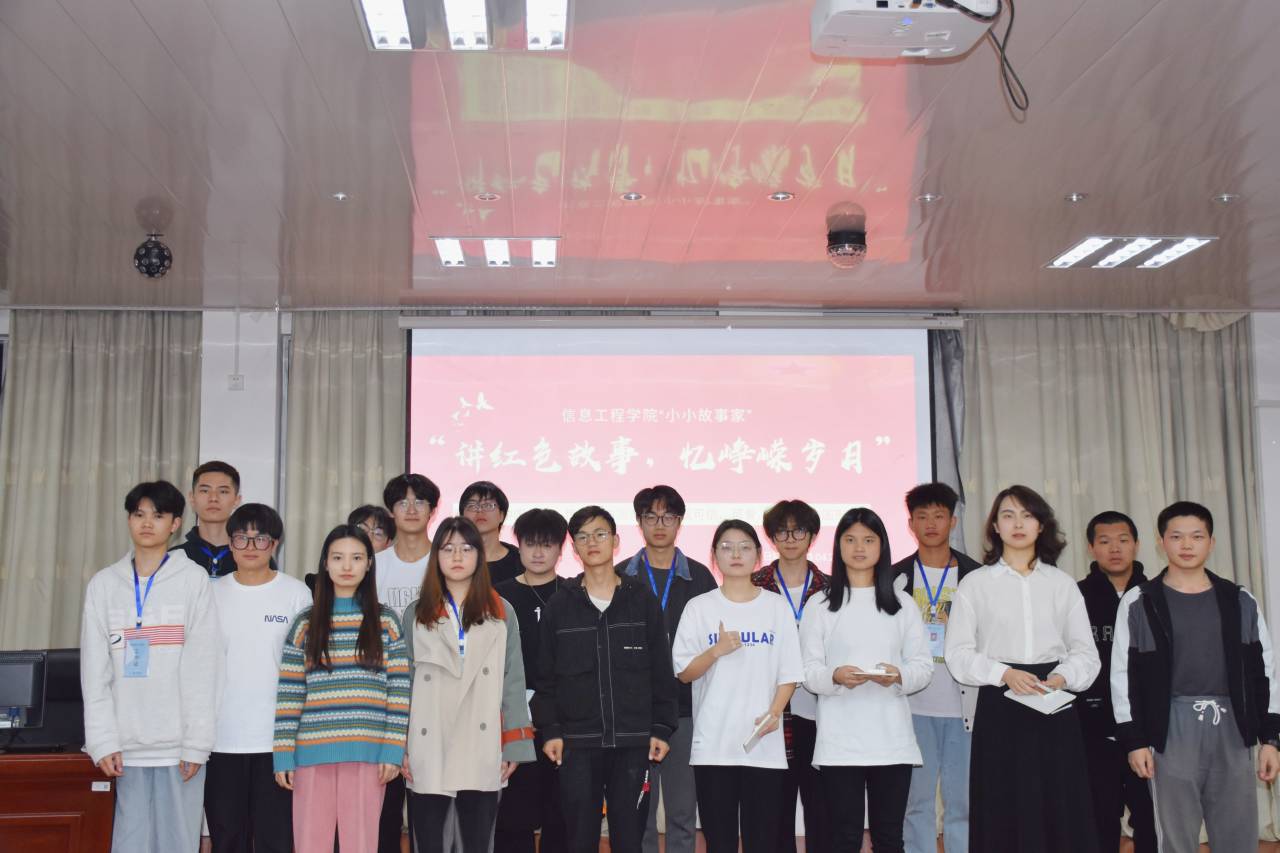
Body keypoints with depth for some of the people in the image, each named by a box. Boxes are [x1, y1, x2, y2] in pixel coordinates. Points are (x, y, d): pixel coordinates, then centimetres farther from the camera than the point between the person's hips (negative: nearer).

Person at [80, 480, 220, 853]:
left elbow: (202, 667, -3)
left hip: (178, 744, -2)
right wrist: (103, 740, -2)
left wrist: (197, 741, -9)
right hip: (128, 744, 2)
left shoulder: (194, 579, 1)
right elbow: (95, 671, 7)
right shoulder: (104, 584, 9)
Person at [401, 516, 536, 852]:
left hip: (482, 754, 0)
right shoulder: (415, 615, 9)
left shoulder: (502, 613, 7)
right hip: (428, 754, 1)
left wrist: (513, 747, -2)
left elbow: (513, 683, 4)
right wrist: (400, 748, -1)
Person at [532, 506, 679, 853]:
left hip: (634, 742, 0)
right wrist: (549, 730, -3)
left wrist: (662, 728, -2)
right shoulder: (560, 605, 6)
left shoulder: (642, 601, 5)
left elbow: (662, 671, 5)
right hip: (576, 743, 0)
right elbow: (546, 675, 6)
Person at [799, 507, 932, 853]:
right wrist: (835, 676, -20)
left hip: (891, 739, 1)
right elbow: (808, 671, 1)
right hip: (839, 740, -1)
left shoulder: (902, 604, 10)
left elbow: (923, 666, 7)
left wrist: (899, 676, -15)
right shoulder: (820, 606, 6)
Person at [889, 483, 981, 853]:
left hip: (963, 705, 0)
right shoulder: (896, 578, 5)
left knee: (963, 801, 2)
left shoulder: (975, 576, 5)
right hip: (913, 705, 0)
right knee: (917, 800, 4)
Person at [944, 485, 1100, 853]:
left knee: (1060, 811, -1)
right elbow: (959, 654, -1)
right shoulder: (975, 583, 4)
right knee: (1003, 814, -2)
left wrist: (1061, 677, -14)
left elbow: (1085, 651, 6)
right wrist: (1004, 674, -17)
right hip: (1000, 710, -2)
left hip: (1055, 711, 2)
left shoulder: (1063, 584, 10)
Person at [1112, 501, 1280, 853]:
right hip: (1172, 729, -2)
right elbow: (1123, 675, -1)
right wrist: (1134, 740, -6)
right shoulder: (1139, 602, 0)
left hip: (1231, 727, 2)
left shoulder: (1240, 601, 8)